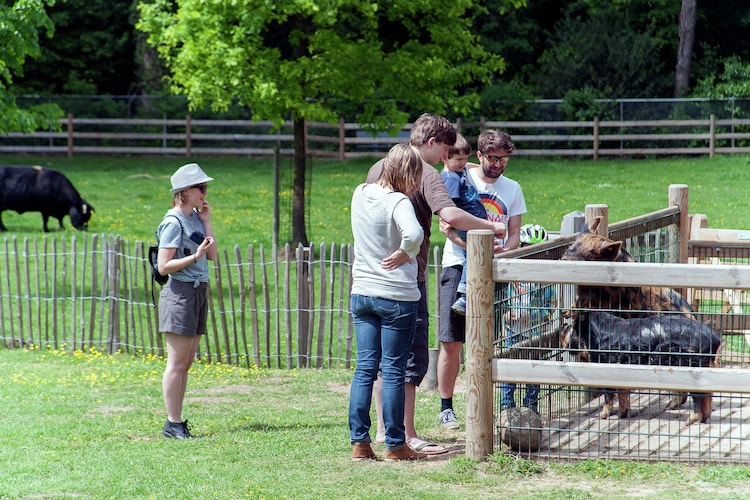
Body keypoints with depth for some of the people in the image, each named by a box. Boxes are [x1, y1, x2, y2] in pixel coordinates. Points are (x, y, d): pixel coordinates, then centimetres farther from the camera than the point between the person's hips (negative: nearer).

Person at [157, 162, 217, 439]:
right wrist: (195, 256, -24)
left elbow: (212, 255, 8)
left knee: (186, 363, 10)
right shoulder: (173, 222, -12)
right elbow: (163, 266, -15)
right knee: (177, 363, -6)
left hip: (198, 293, 9)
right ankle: (173, 424, -2)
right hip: (180, 293, -9)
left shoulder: (195, 218, 13)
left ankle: (178, 422, 14)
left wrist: (207, 221, 5)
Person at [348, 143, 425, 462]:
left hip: (361, 293, 6)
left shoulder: (360, 194, 6)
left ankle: (359, 442, 5)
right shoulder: (398, 202, -17)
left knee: (364, 367, 8)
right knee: (394, 371, 1)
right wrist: (405, 254, -17)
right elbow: (413, 234, -35)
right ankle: (395, 445, 7)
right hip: (396, 296, -6)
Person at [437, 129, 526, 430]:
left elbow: (514, 234, 13)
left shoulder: (512, 189, 14)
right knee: (451, 341, -5)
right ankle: (446, 407, 3)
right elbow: (445, 224, -7)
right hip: (459, 266, -3)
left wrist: (503, 251, -10)